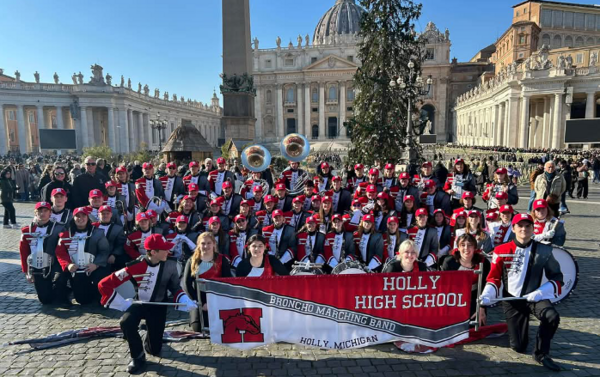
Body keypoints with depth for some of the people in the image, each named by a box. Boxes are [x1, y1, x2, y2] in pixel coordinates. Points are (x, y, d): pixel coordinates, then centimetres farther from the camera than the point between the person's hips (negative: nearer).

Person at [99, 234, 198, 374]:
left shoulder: (170, 265, -14)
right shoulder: (135, 266, -24)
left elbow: (175, 287, 0)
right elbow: (104, 284, -20)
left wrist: (185, 300, -17)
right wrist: (121, 303, -21)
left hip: (158, 306, 2)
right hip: (138, 303, -1)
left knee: (155, 350, -1)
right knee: (126, 322, -35)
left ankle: (148, 341, 38)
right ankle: (138, 357, -9)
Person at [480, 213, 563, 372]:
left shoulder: (544, 251, -4)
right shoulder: (501, 251, -5)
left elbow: (557, 278, -2)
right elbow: (494, 277, -2)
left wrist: (540, 292, -19)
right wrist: (487, 295, -20)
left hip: (535, 297, 1)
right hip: (511, 299, 0)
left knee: (552, 316, -32)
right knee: (519, 347, -2)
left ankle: (541, 353, -5)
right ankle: (512, 326, 36)